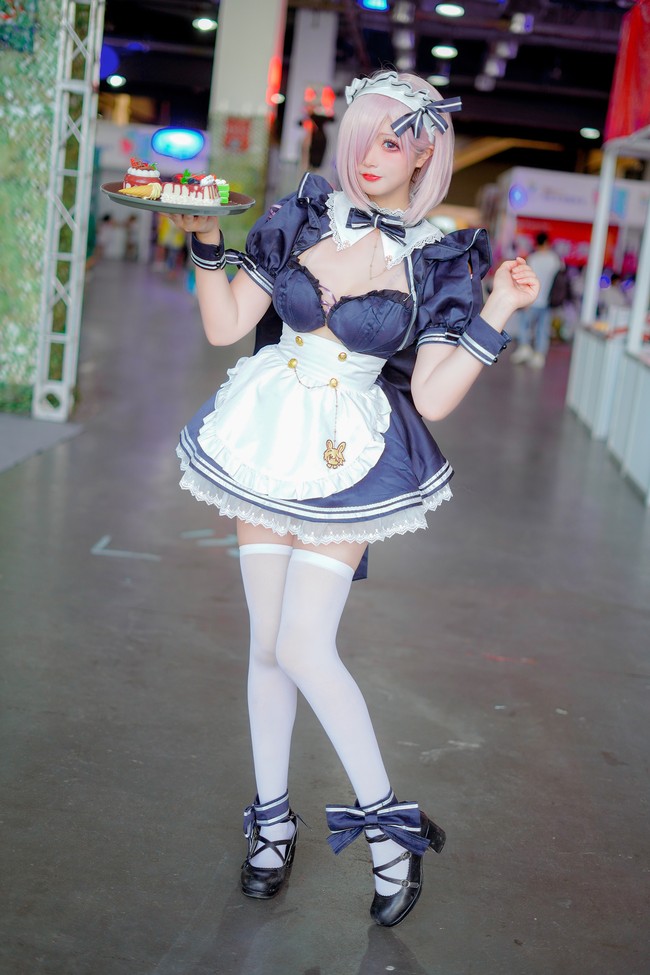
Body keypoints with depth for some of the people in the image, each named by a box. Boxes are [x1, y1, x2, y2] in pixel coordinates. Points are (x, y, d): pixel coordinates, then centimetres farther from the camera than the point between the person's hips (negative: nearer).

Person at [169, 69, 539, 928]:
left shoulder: (441, 260, -7)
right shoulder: (302, 216, 1)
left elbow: (431, 399, -11)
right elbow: (226, 326, 3)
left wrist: (497, 313, -19)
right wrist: (206, 240, -9)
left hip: (350, 461, -3)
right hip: (269, 440, 4)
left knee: (304, 648, -10)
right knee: (266, 643, 9)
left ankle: (385, 816, 10)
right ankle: (272, 816, 27)